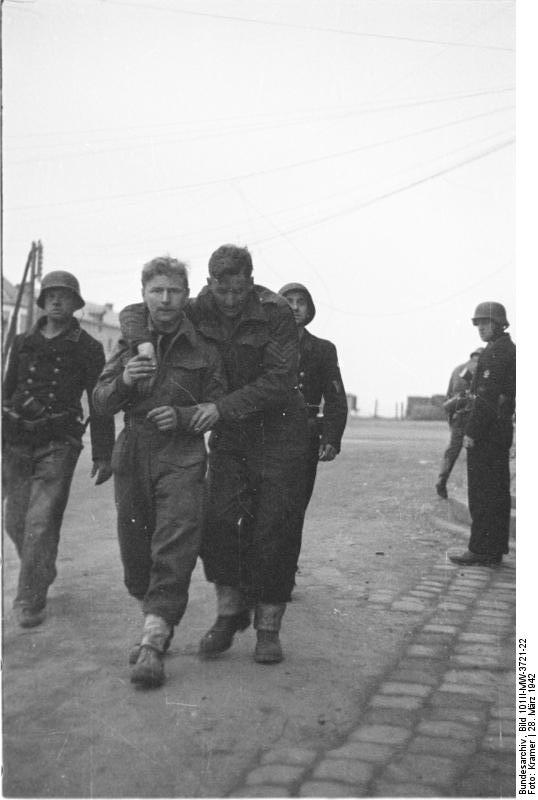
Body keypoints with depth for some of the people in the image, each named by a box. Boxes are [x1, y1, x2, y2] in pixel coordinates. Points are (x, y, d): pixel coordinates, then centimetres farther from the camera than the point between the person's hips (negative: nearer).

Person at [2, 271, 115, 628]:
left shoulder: (87, 348, 3)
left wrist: (103, 455, -3)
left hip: (59, 444, -4)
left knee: (41, 524, -10)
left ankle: (31, 600, 1)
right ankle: (43, 572, 34)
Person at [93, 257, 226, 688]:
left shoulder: (203, 348, 1)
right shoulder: (129, 341, 9)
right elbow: (101, 401, 5)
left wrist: (183, 415, -14)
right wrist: (124, 381, -15)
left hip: (182, 458, -3)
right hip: (132, 457, 4)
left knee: (174, 551, -14)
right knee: (135, 552, 9)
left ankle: (152, 644, -14)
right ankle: (158, 623, 28)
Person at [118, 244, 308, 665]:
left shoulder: (276, 314, -16)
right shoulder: (198, 311, -5)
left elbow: (279, 381, -21)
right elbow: (132, 312, 1)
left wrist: (223, 407, -28)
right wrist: (146, 344, -22)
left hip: (277, 431, -3)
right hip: (227, 433, 3)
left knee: (272, 531, -3)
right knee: (218, 521, -8)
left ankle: (269, 627, 10)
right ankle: (230, 611, 11)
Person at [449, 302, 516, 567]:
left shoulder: (495, 351, -14)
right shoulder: (511, 349, 17)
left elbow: (486, 395, -21)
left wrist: (471, 431, -19)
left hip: (486, 431, -10)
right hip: (503, 429, 10)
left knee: (481, 492, -6)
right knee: (498, 492, 11)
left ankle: (480, 549, -2)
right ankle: (495, 550, 18)